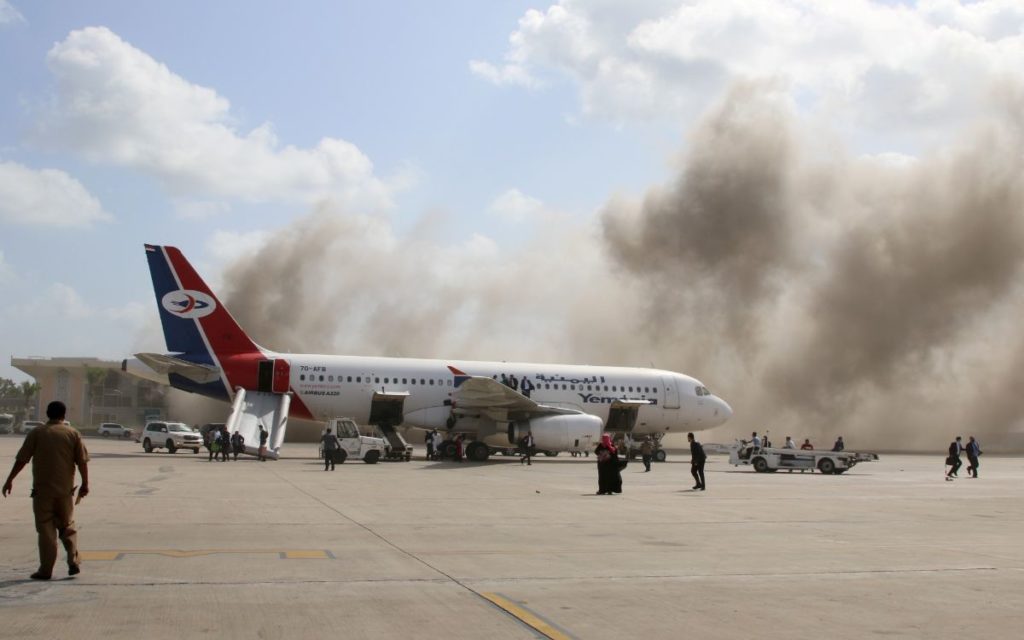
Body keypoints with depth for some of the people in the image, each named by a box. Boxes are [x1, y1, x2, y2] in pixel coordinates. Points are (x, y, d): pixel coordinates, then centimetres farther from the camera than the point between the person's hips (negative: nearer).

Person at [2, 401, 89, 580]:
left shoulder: (36, 433, -1)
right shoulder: (73, 433, 2)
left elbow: (22, 459, -2)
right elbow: (82, 461, -1)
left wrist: (10, 479, 6)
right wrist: (85, 484, 8)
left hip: (42, 489, -1)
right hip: (65, 489, 1)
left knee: (46, 530, 3)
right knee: (67, 526, 15)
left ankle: (45, 570, 3)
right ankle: (74, 562, 6)